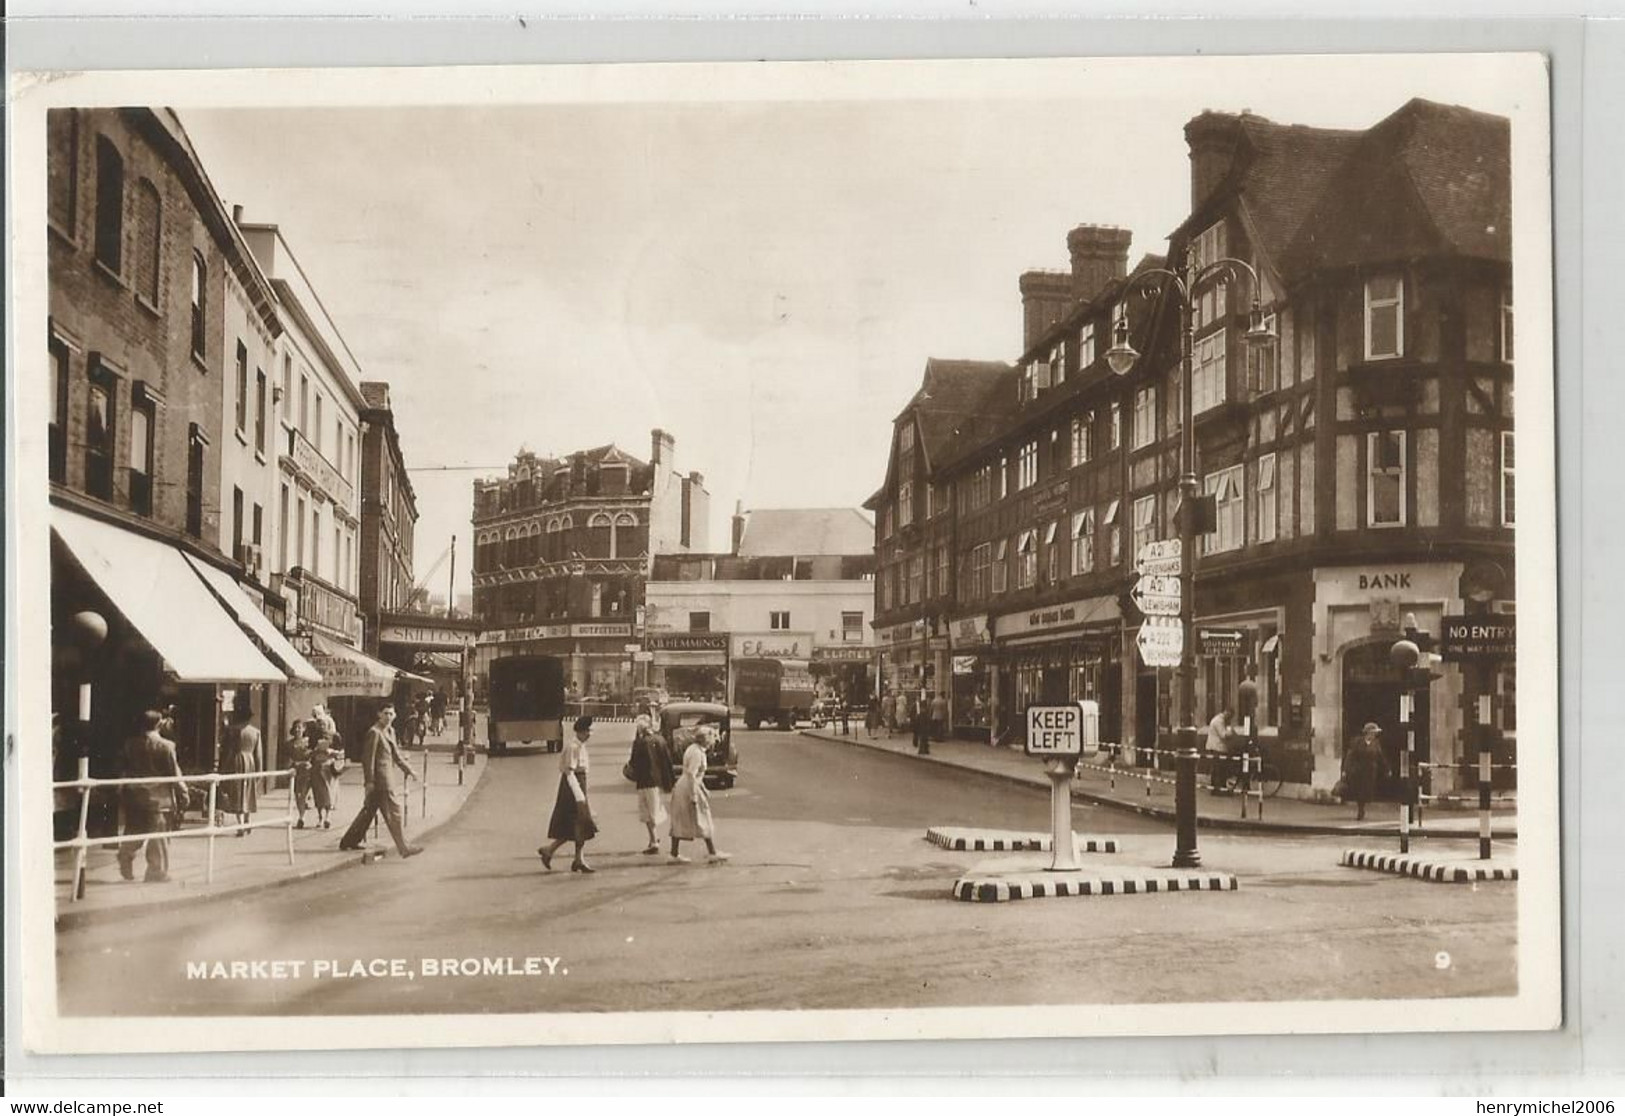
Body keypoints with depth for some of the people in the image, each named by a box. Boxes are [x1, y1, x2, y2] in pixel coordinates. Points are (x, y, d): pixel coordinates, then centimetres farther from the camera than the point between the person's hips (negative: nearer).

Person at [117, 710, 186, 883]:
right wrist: (182, 792, 1)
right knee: (159, 839, 4)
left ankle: (126, 867, 21)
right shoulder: (165, 746, -14)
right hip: (158, 798, -4)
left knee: (135, 832, 18)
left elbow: (125, 770, 6)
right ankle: (157, 874, 8)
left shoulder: (130, 744, -1)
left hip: (134, 796, 4)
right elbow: (174, 773, -10)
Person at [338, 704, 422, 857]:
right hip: (380, 780, -10)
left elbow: (396, 755, 23)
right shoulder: (374, 732, -14)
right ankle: (403, 848, -4)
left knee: (369, 811, 16)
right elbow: (368, 758, -16)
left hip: (388, 779, 10)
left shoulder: (390, 731, 15)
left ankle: (348, 842, 26)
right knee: (393, 813, -7)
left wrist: (408, 770, 19)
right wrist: (369, 781, -18)